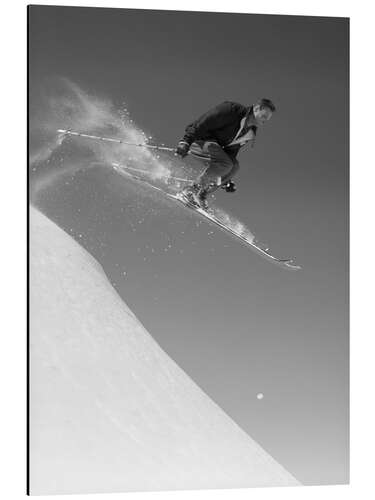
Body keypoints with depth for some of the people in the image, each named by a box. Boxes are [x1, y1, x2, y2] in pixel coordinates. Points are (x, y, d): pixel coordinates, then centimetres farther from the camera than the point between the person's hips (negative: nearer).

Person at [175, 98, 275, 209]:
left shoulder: (249, 133, 9)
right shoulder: (231, 110, -16)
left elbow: (231, 151, 18)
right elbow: (201, 124, -20)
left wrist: (227, 179, 15)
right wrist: (186, 141, -27)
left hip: (213, 146, 9)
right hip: (198, 140, -9)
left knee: (234, 165, -8)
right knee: (224, 163, -27)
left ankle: (202, 194, -8)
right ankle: (192, 190, -18)